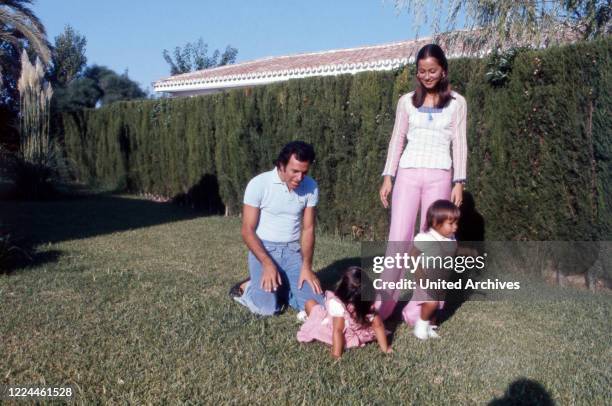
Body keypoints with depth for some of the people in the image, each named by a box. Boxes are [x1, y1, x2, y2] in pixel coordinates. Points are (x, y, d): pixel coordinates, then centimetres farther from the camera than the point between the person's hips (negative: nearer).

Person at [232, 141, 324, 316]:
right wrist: (267, 264, -24)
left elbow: (308, 229, 0)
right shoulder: (258, 184, -15)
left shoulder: (311, 187, -5)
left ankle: (279, 288, 14)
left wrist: (306, 266, -13)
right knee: (268, 307, -22)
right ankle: (248, 288, 10)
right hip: (263, 249, -3)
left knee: (316, 304, -12)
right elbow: (248, 231, -13)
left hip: (292, 251, 4)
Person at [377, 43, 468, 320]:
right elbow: (397, 140, 10)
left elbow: (459, 144, 5)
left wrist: (459, 182, -3)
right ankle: (382, 305, 2)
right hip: (408, 174, 1)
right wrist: (388, 177, 2)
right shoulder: (407, 101, 10)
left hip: (439, 176, -1)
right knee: (398, 239, -5)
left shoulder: (456, 103, 7)